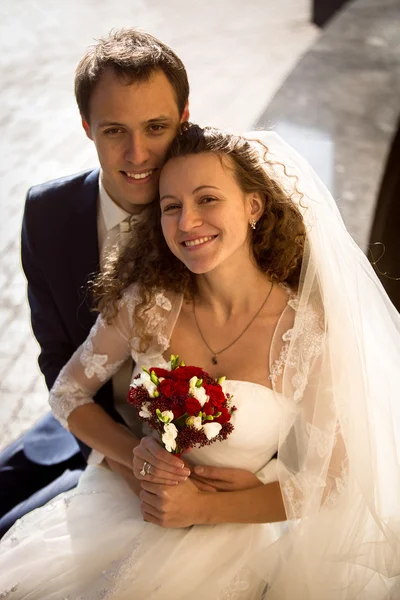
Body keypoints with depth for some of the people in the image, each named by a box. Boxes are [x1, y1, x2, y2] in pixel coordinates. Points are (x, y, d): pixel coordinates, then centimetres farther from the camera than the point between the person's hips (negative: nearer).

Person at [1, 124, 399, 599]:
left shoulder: (312, 330, -17)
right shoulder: (146, 303, -10)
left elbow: (327, 479, -8)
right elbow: (68, 392, 2)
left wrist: (204, 507, -14)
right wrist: (131, 452, -16)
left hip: (229, 524, -2)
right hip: (122, 501, 3)